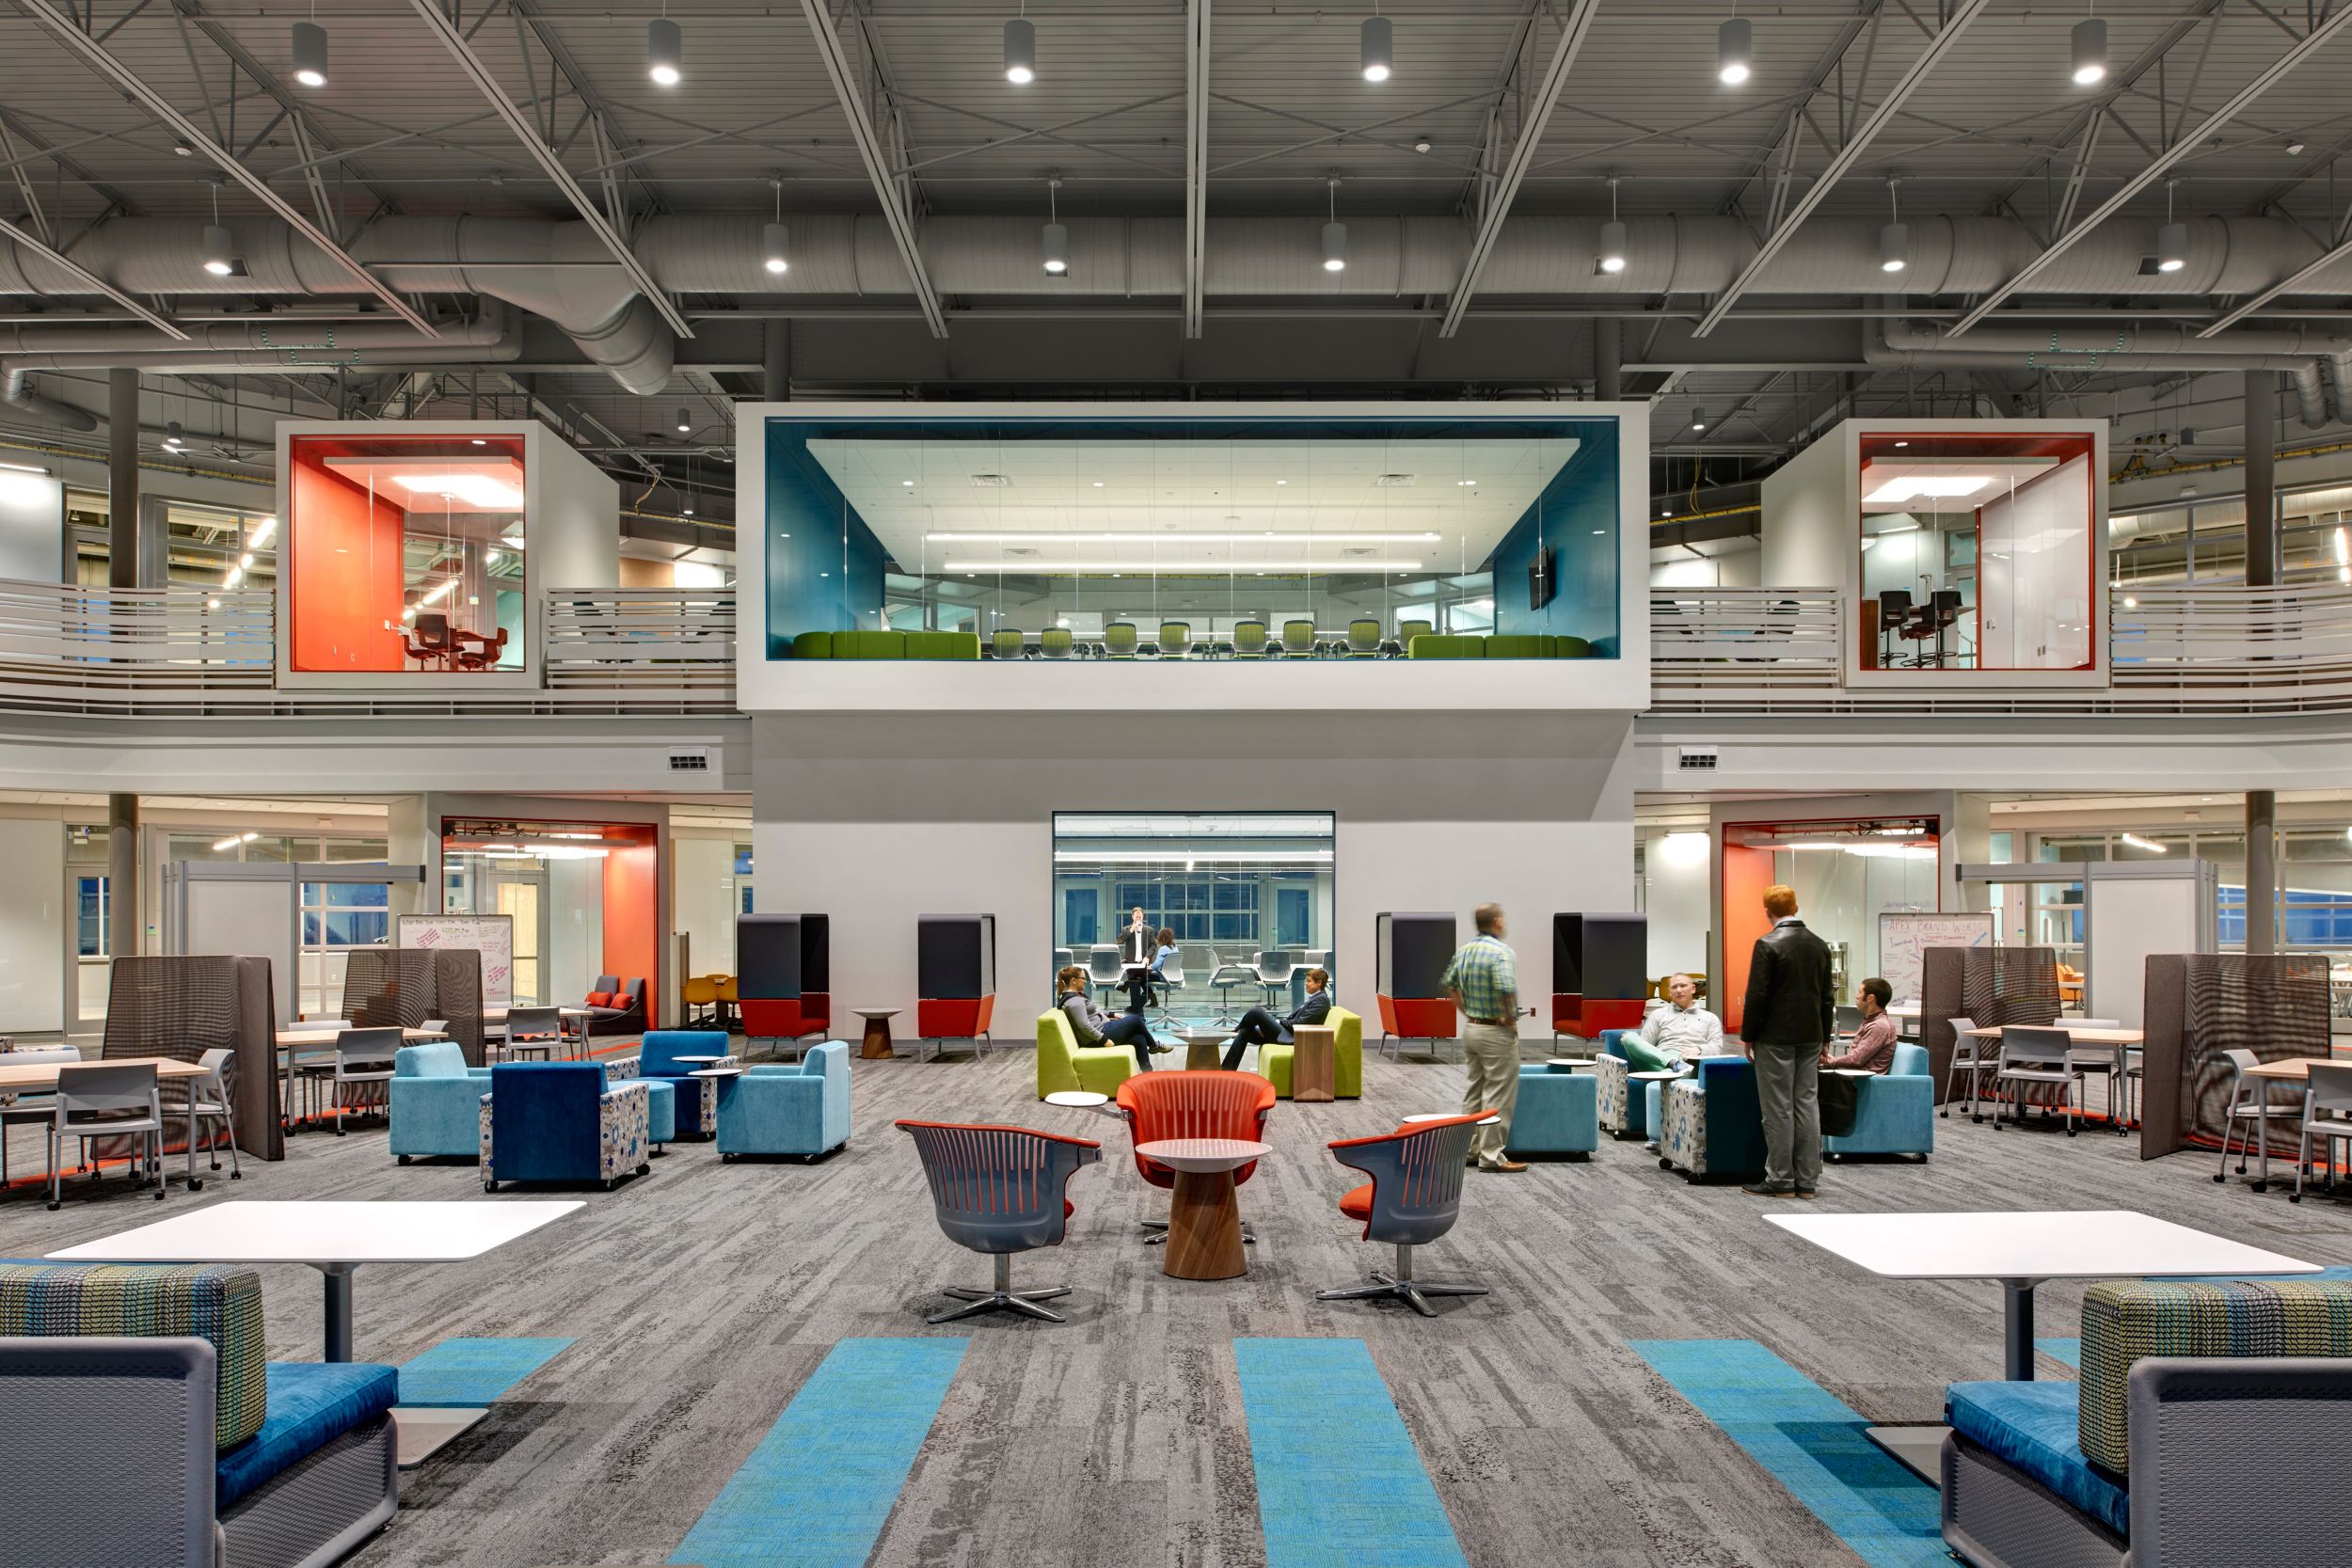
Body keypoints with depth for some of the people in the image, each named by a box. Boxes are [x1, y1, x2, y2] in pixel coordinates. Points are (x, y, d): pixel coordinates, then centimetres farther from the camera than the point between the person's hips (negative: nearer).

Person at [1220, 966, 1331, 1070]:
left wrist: (1278, 1022, -8)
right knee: (1244, 1032, 0)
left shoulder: (1322, 999, -8)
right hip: (1285, 1033, 10)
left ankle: (1237, 1028, 12)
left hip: (1288, 1037, -10)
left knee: (1257, 1011, -18)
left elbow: (1300, 1023, -17)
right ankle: (1228, 1069, -2)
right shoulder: (1314, 998, 22)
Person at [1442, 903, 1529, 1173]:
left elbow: (1449, 984, 16)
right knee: (1498, 1097, -1)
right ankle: (1491, 1155, 1)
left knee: (1473, 1090, 17)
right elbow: (1506, 990, -31)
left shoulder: (1465, 951, 7)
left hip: (1471, 1028, 8)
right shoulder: (1502, 953, -19)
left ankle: (1469, 1148, 23)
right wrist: (1510, 1018, -16)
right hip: (1497, 1033, -8)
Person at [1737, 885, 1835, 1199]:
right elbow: (1827, 997, 12)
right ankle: (1807, 1181, 11)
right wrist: (1823, 1040, 18)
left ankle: (1780, 1180, 2)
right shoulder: (1820, 945, 7)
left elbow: (1757, 996, -13)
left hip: (1776, 1038, -6)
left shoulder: (1767, 945, -12)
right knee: (1807, 1106, 8)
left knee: (1778, 1110, -1)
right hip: (1810, 1037, 6)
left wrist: (1748, 1036, -3)